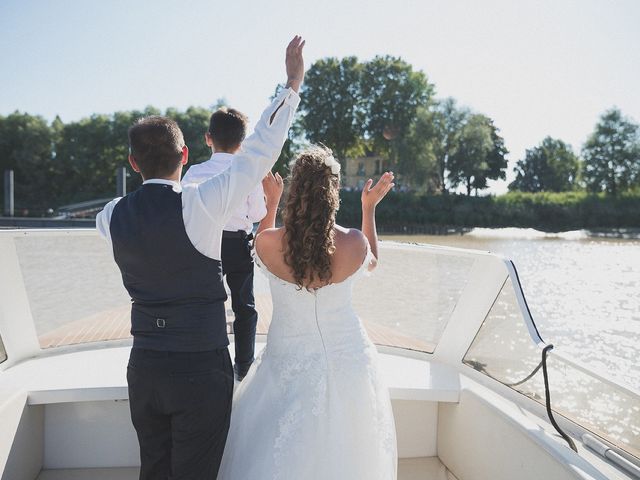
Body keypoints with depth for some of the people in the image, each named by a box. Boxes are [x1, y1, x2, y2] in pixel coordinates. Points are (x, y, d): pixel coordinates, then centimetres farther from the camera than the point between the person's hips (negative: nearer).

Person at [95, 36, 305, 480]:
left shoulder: (112, 216, -3)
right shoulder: (199, 206, -18)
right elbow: (259, 152, -16)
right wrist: (293, 84, -8)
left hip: (144, 368, 5)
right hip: (200, 370, -5)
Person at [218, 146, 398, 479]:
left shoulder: (269, 242, -18)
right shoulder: (354, 243, -17)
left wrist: (271, 202, 13)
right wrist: (369, 208, 13)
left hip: (290, 361, 0)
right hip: (347, 360, 1)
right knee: (343, 450, 24)